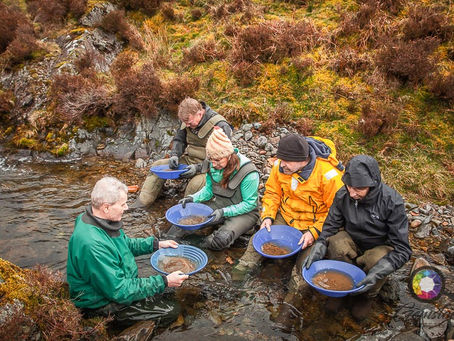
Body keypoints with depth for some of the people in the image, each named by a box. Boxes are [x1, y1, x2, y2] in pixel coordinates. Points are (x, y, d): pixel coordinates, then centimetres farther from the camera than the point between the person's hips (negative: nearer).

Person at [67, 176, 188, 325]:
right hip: (102, 303, -9)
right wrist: (164, 282, -27)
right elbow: (120, 291, -31)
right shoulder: (92, 245, -36)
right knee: (170, 312, -9)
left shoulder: (101, 221, -5)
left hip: (117, 281, 9)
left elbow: (125, 243, 16)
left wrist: (156, 244, 5)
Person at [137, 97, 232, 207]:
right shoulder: (188, 120, -1)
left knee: (196, 183, -39)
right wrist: (175, 155, -6)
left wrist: (199, 167, -30)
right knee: (157, 165, -3)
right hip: (188, 159, 7)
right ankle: (141, 204, -4)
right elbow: (179, 139, 15)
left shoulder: (220, 126, -20)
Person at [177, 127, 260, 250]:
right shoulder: (213, 166, -7)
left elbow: (249, 204, -19)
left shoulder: (248, 173, -25)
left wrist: (224, 212, -28)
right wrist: (193, 198, -13)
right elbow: (208, 189, 6)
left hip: (243, 212, -6)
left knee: (217, 242, -29)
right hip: (219, 205, 7)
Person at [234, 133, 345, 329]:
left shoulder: (328, 174, -25)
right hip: (285, 218, 5)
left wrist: (314, 233, -26)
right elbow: (272, 192, 5)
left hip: (316, 224, -4)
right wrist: (268, 217, -9)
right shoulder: (280, 166, -10)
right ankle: (236, 278, -2)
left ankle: (290, 305, -15)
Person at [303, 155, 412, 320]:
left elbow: (402, 249, -25)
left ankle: (367, 296, -1)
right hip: (352, 241, 2)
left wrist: (377, 273, -40)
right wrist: (318, 249, -26)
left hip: (380, 247, -2)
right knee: (335, 242, -30)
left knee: (377, 261, -35)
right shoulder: (343, 195, -17)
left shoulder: (392, 202, -27)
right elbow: (330, 226, -6)